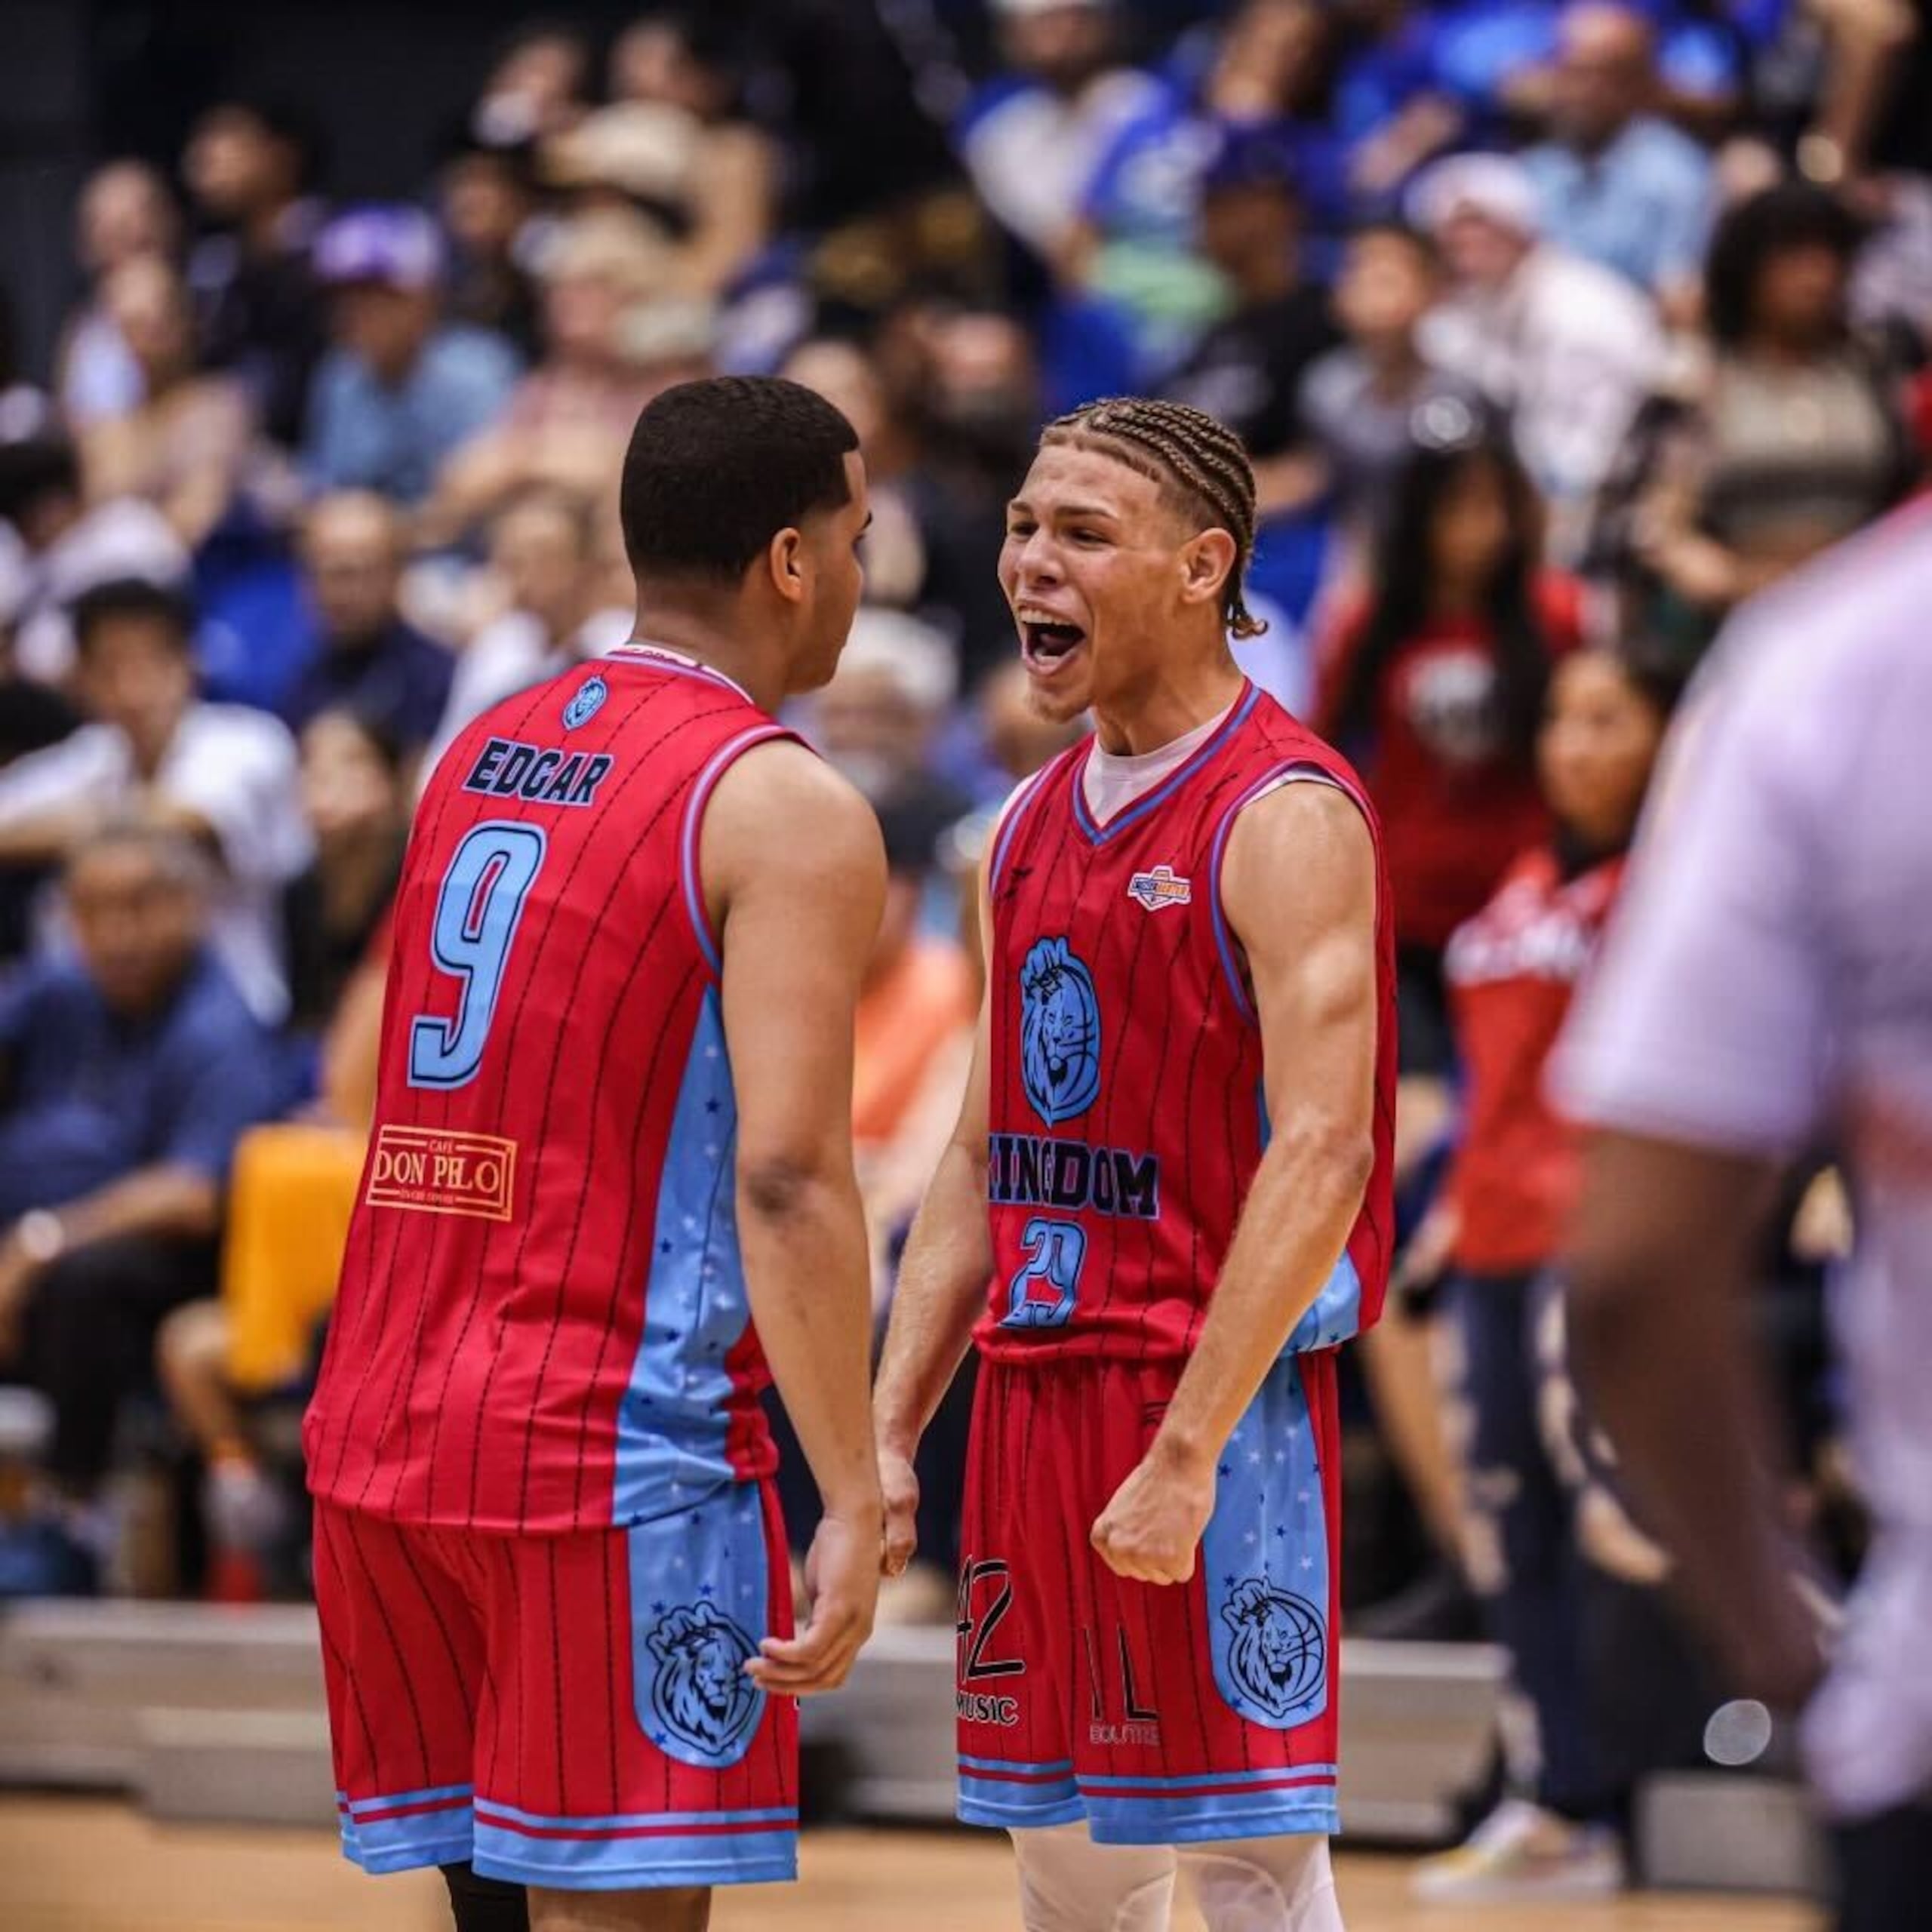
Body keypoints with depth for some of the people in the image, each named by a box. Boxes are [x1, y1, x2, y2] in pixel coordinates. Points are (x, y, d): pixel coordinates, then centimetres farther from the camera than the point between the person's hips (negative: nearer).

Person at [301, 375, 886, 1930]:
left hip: (387, 1418, 7)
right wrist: (853, 1500, -19)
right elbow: (787, 1176, -18)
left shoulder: (480, 757, 14)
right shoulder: (788, 809, -9)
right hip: (619, 1447, -7)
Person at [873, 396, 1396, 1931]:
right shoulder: (1036, 826, 15)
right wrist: (890, 1432, 11)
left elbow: (1322, 1156, -19)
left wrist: (1189, 1452, -24)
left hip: (1221, 1397, -8)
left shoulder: (1285, 814, -11)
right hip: (1033, 1387, 8)